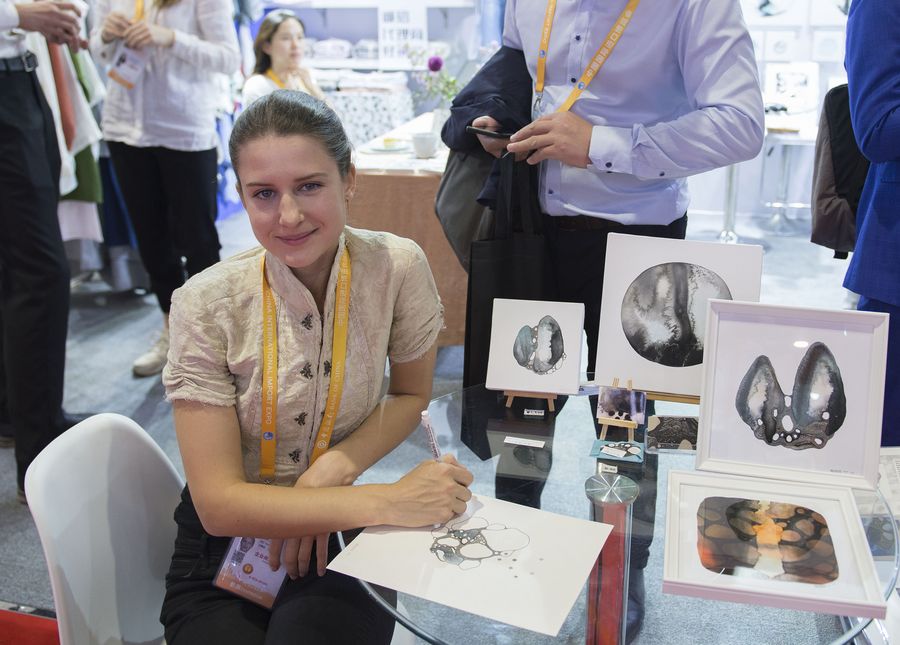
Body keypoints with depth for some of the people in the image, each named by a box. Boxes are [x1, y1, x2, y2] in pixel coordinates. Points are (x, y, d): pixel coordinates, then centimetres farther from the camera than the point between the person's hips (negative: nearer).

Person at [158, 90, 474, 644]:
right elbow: (218, 504, -18)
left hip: (336, 538, 1)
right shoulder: (207, 305, -17)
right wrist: (386, 502, -27)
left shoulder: (397, 266, -13)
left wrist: (334, 469, -15)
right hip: (227, 543, 0)